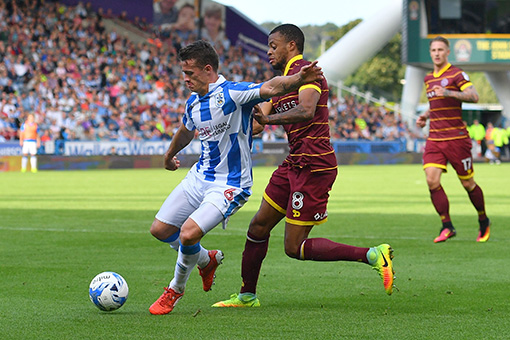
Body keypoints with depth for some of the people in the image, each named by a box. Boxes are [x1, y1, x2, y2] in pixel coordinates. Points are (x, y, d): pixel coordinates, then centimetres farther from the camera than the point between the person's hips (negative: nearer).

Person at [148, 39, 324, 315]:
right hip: (200, 176, 8)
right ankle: (206, 260, 32)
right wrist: (170, 155, 47)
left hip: (229, 185, -8)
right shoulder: (193, 103, 6)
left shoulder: (232, 93, -18)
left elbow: (270, 88, -35)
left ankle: (176, 289, 5)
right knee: (160, 229, 6)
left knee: (188, 234, -23)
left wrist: (298, 79, -55)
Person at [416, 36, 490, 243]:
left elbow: (473, 96, -19)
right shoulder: (429, 78, 16)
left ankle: (484, 221, 25)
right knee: (432, 181, -12)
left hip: (456, 138, -5)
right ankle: (447, 226, -5)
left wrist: (448, 93, -29)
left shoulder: (456, 74, -6)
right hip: (434, 139, 5)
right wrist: (425, 116, 13)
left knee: (468, 183, 3)